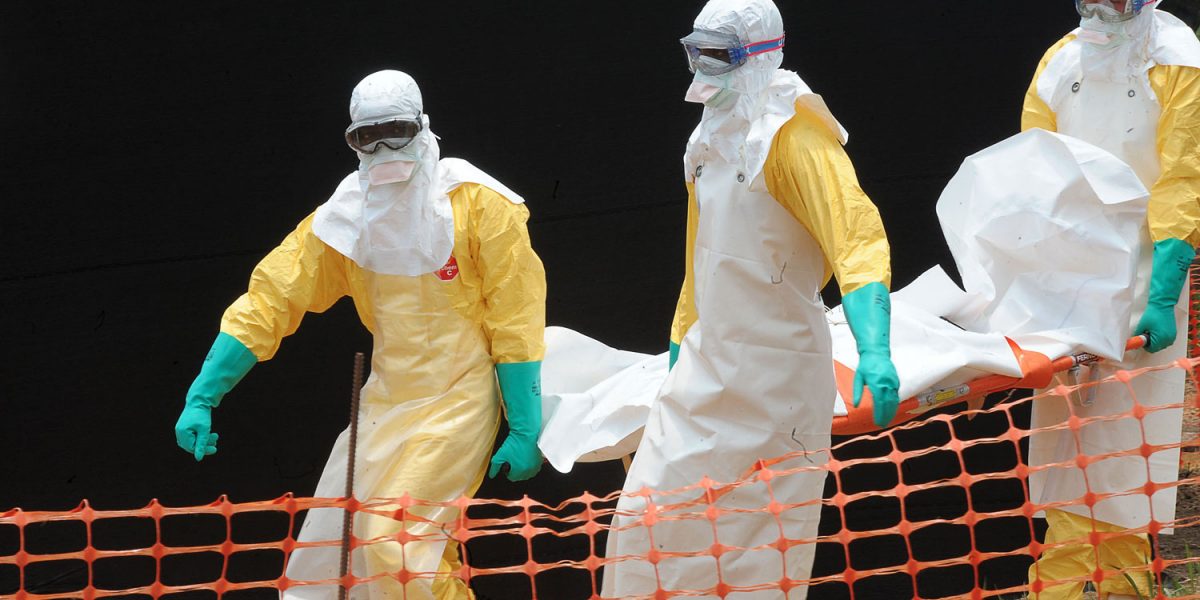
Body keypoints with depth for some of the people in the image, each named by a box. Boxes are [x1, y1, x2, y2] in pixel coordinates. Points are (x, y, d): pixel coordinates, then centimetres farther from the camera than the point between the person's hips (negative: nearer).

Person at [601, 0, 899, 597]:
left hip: (776, 372, -8)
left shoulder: (793, 136, -16)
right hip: (709, 363, 8)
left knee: (760, 537, -1)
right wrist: (683, 338, 26)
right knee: (654, 512, 5)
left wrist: (873, 351, -39)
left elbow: (858, 238, -27)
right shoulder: (714, 138, 12)